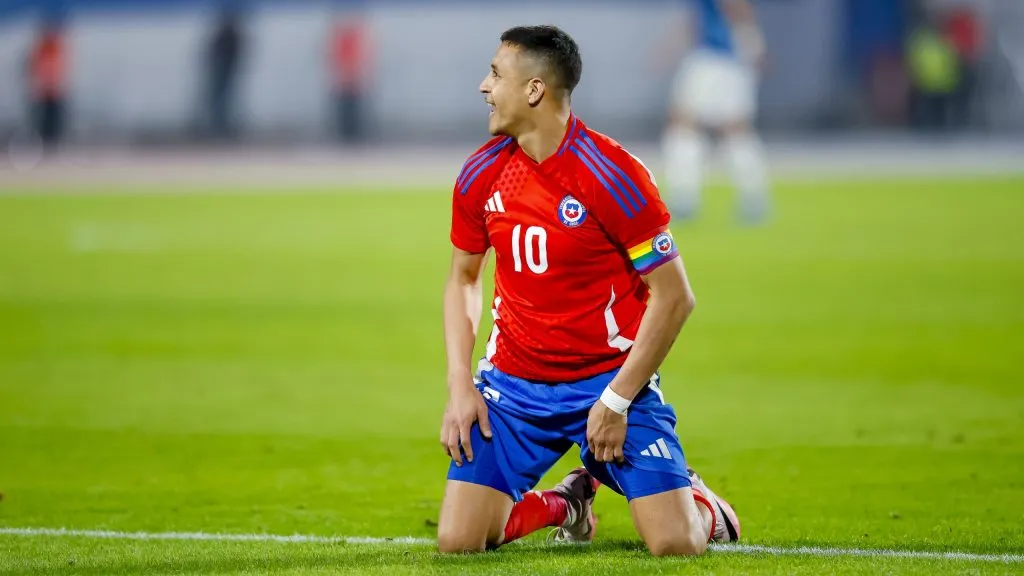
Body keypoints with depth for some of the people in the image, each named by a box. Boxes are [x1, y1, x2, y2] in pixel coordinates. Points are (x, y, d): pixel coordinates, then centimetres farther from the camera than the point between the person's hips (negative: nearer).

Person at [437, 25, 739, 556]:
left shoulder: (612, 174, -16)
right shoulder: (481, 174, 0)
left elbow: (674, 297, -13)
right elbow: (462, 281, 13)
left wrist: (616, 400, -15)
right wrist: (459, 388, 0)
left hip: (611, 378, -4)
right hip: (513, 382, 4)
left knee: (675, 544, -15)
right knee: (457, 541, -10)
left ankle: (698, 503, 23)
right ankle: (564, 503, 21)